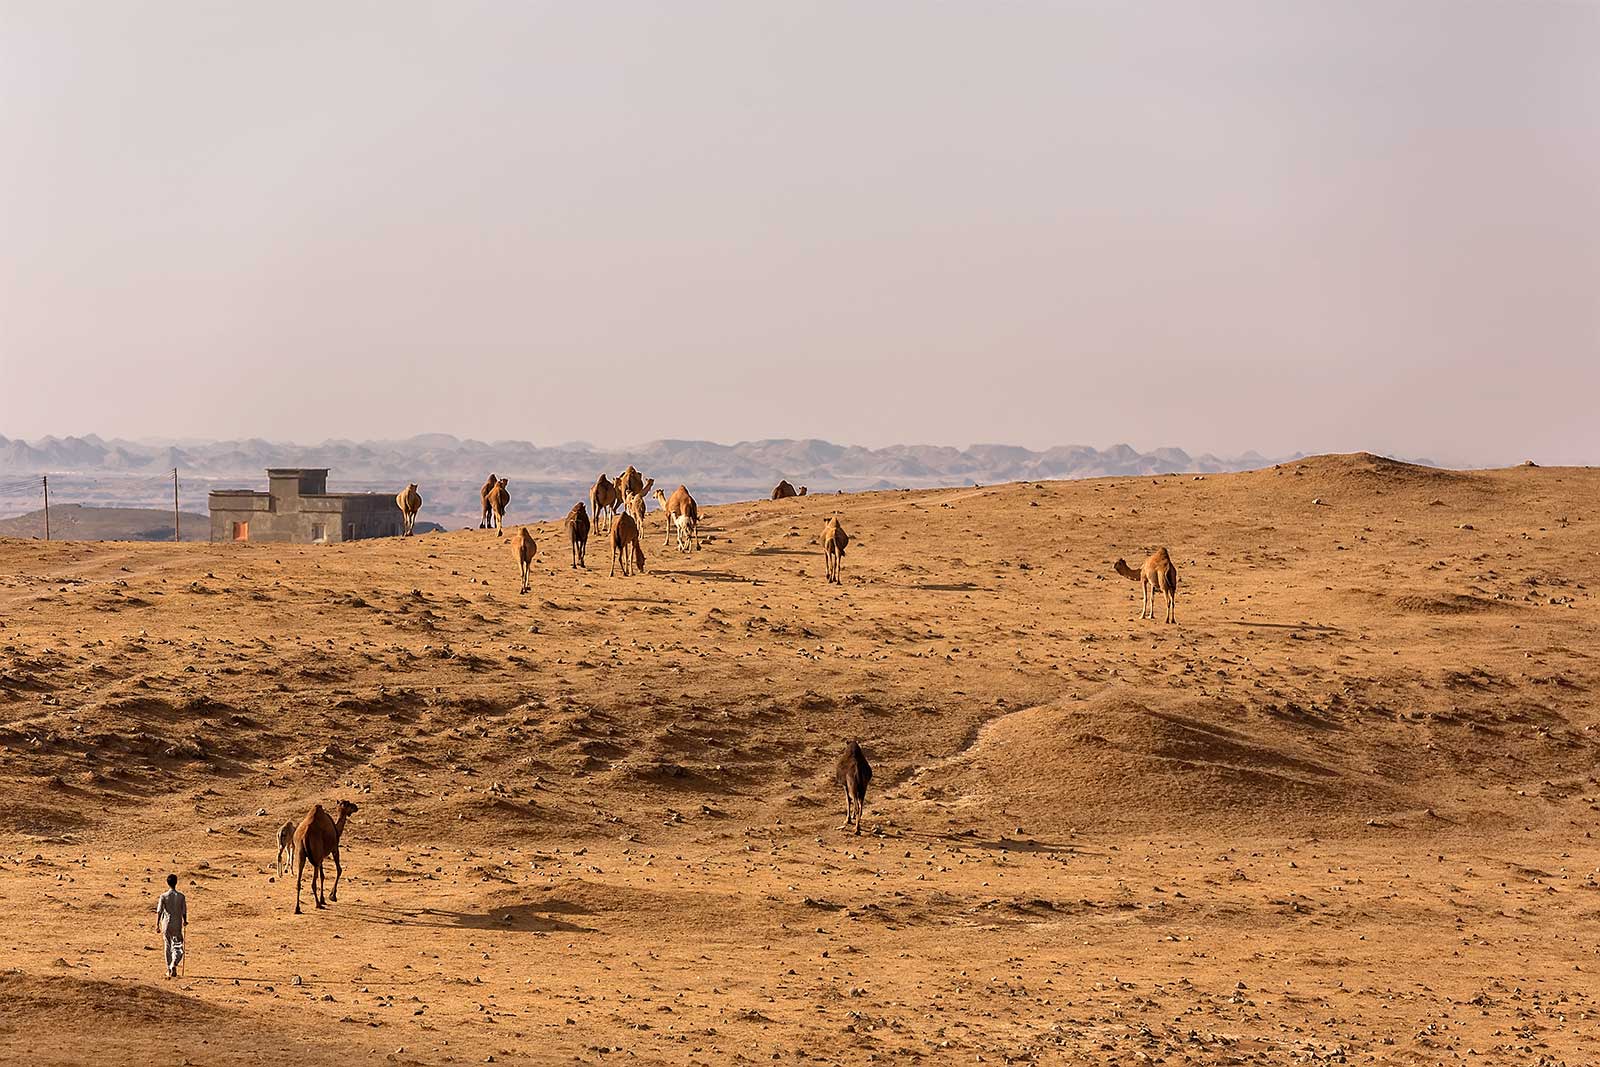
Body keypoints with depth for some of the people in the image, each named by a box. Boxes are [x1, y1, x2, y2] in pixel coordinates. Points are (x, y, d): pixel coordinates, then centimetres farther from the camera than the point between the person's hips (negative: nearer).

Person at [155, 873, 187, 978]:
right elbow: (184, 911, 1)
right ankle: (174, 964, -23)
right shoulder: (181, 897, -4)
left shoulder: (163, 896, -5)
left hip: (166, 924, 1)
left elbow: (159, 911, -10)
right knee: (177, 946, 2)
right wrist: (185, 921, 20)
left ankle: (169, 969, 18)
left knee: (168, 947, 13)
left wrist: (157, 924, -9)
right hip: (177, 925, -1)